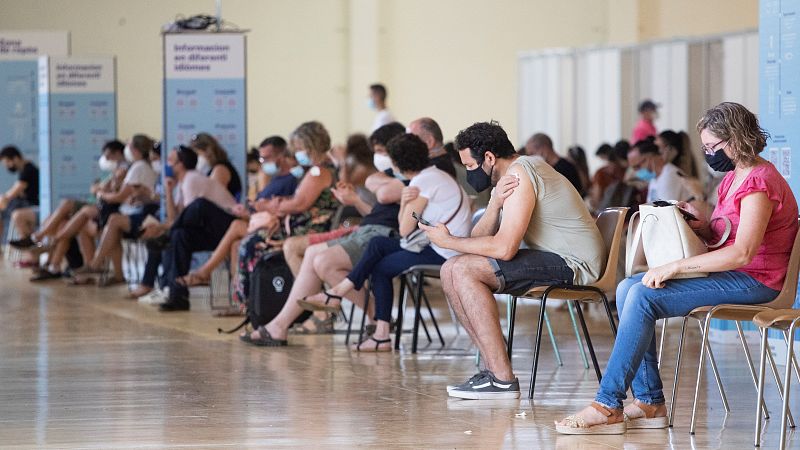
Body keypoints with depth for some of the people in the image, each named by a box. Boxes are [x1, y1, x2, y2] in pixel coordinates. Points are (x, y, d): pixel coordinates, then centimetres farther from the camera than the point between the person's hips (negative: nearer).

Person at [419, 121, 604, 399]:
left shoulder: (520, 174, -17)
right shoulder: (504, 178, 15)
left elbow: (503, 248, -24)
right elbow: (479, 238, 5)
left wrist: (448, 241, -12)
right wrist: (495, 205, -15)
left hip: (573, 263, -10)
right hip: (553, 260, 10)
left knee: (464, 270, -21)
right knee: (451, 271, 5)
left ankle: (503, 380, -21)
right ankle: (494, 368, 1)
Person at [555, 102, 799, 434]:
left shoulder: (758, 183, -17)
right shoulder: (732, 177, 16)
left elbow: (742, 252, -27)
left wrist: (675, 267, -26)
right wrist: (702, 225, -1)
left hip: (753, 281, -10)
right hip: (729, 274, 10)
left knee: (643, 298, -22)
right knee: (628, 289, -3)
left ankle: (608, 407, -21)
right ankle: (650, 403, -8)